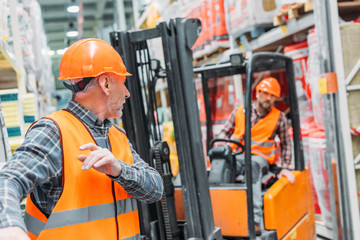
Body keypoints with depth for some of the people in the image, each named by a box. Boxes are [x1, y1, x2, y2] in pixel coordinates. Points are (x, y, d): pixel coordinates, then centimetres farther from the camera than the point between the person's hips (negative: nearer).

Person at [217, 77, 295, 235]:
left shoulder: (279, 117, 11)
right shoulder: (239, 111, 12)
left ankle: (254, 221, -49)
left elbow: (286, 144, 15)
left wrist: (285, 168, 4)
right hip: (236, 155, 2)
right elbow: (225, 132, 17)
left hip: (260, 157, -2)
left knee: (253, 166, -40)